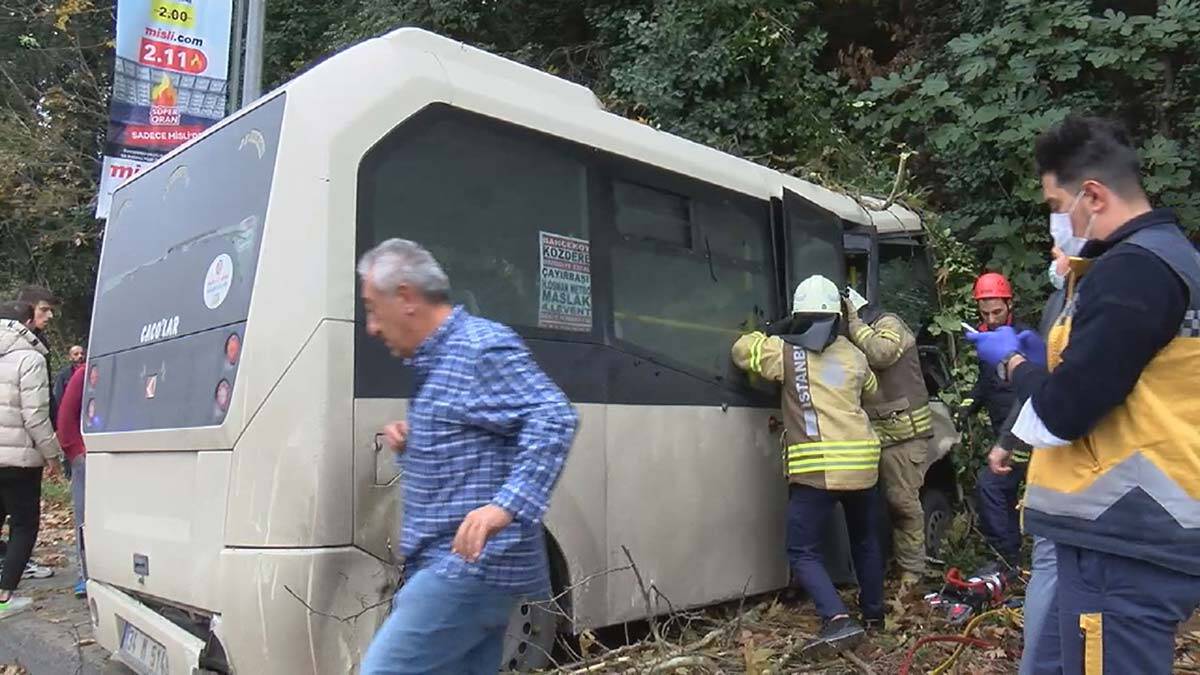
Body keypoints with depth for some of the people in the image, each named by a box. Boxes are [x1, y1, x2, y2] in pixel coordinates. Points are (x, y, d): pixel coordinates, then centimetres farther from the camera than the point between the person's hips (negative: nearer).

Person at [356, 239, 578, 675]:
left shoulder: (482, 348, -11)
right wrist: (411, 445, 10)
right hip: (468, 569, 10)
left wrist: (506, 506, -34)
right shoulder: (434, 361, 20)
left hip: (469, 566, -10)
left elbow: (554, 420, -23)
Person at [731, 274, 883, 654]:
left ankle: (839, 621, -15)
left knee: (803, 552, 1)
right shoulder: (853, 355, 13)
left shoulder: (786, 352, -1)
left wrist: (773, 333, 21)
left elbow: (742, 350, 10)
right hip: (862, 462, 6)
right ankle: (874, 613, 38)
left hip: (817, 467, -5)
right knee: (865, 539, 26)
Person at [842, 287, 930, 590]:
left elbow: (881, 354, -23)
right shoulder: (858, 335, 21)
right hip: (876, 433, 8)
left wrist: (853, 321, -13)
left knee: (903, 502, -5)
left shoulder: (888, 324, -1)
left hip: (904, 432, -7)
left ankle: (911, 572, 5)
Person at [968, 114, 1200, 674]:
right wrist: (1046, 355, 14)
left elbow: (1065, 412, -21)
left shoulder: (1131, 269, -18)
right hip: (1138, 531, 10)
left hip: (1124, 542, -10)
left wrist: (1012, 363, -2)